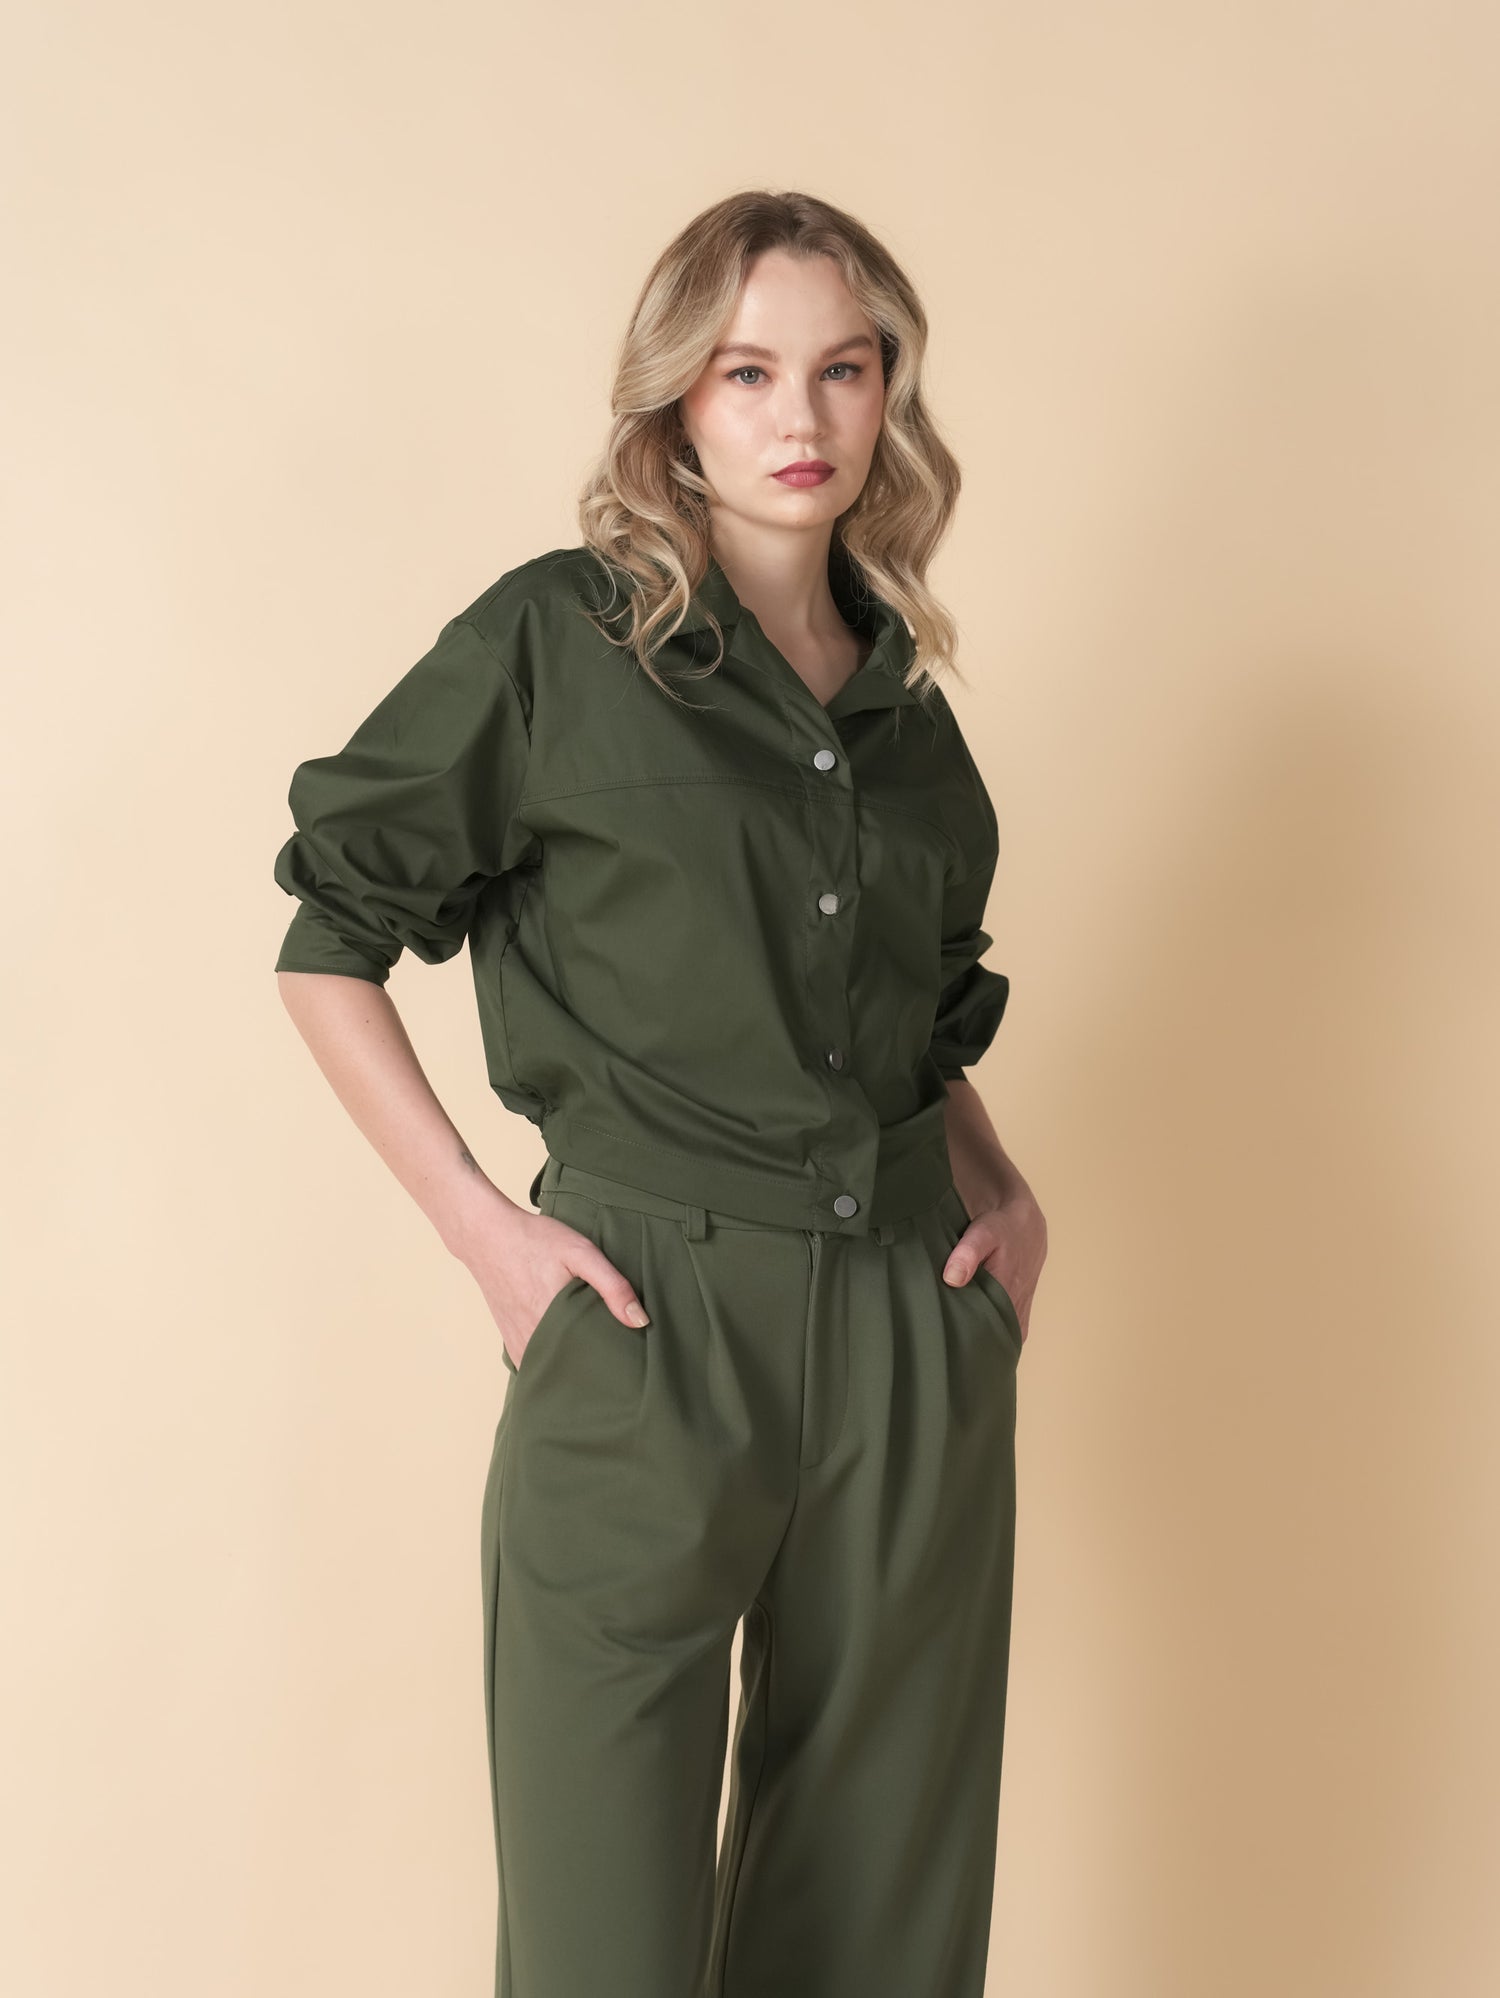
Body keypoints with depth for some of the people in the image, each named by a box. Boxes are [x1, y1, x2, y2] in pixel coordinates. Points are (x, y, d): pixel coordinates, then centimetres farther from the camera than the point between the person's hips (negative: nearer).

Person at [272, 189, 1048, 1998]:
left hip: (915, 1329, 5)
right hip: (648, 1324, -5)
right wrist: (481, 1224, -8)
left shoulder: (904, 692, 12)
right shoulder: (554, 641, -4)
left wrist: (1001, 1188, 7)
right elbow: (330, 950, 0)